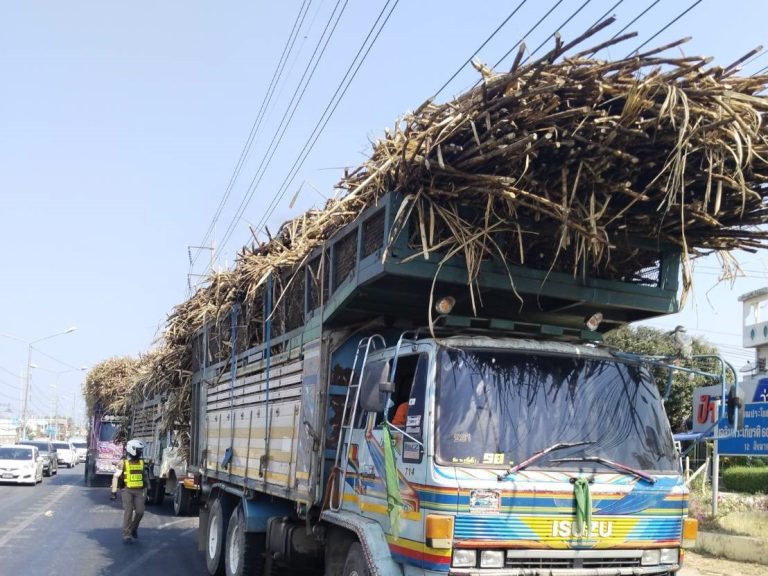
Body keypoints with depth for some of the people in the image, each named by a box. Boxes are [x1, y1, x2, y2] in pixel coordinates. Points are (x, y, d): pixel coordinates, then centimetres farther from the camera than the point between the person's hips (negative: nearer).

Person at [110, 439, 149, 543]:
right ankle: (126, 535, -6)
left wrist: (145, 490, 23)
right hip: (127, 490, -3)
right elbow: (115, 477, -6)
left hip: (139, 490, 3)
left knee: (139, 511, -5)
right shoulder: (123, 463, -4)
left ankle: (134, 528, 21)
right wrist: (114, 491, -14)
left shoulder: (141, 463, 9)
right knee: (128, 511, -10)